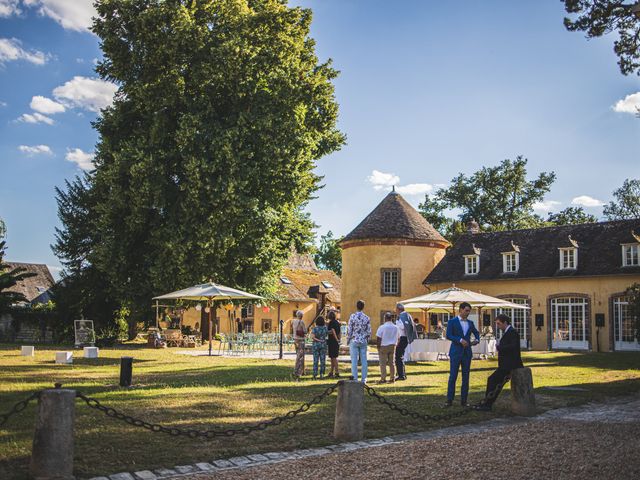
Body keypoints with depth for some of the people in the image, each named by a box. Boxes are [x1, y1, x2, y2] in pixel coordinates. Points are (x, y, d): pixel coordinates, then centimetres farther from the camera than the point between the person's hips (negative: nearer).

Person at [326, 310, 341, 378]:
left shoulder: (331, 322, -12)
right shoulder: (337, 322, 12)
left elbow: (333, 331, -22)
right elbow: (339, 333, 15)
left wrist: (336, 339, -17)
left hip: (332, 341, -8)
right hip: (337, 342, 8)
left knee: (333, 357, -4)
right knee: (333, 357, 14)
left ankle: (337, 372, -6)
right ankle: (331, 372, 21)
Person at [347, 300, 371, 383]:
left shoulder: (352, 316, -8)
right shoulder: (367, 318, 1)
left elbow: (349, 330, -7)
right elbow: (369, 331, 3)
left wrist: (348, 340, 5)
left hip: (354, 341, -3)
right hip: (363, 341, 3)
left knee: (354, 360, 1)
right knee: (363, 360, 6)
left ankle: (355, 378, 0)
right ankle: (363, 379, 7)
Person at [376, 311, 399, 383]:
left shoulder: (382, 327, -13)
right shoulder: (396, 328, 3)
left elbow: (378, 339, -11)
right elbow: (397, 338, 10)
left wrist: (378, 347, -1)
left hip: (383, 347, -5)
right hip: (392, 347, 5)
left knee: (383, 363, 0)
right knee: (391, 363, 11)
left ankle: (383, 379, -1)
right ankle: (392, 378, 13)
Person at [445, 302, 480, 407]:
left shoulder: (470, 323, 12)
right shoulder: (452, 322, -2)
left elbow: (476, 332, 26)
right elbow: (448, 335, -10)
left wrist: (477, 339, 4)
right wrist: (460, 340, -20)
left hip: (467, 352, 5)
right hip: (456, 352, -4)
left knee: (466, 376, 5)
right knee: (453, 376, -4)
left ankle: (463, 400, 12)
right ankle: (449, 400, 2)